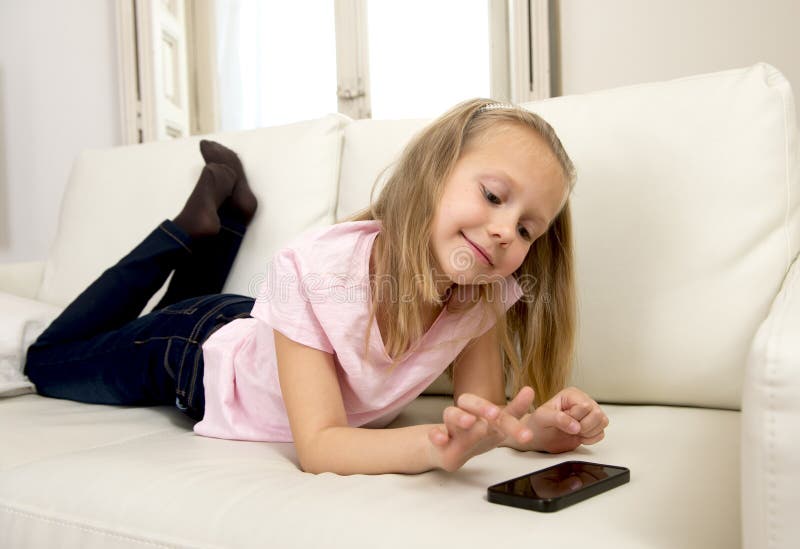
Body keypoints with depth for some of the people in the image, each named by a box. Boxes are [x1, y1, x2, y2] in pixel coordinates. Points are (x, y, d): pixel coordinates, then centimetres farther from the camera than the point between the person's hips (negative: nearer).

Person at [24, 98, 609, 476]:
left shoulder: (489, 292, -29)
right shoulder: (315, 270, -43)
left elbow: (484, 407, -22)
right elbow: (319, 446, -43)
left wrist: (533, 426, -44)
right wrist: (437, 444, -61)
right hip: (200, 351, -4)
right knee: (48, 361, 25)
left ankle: (229, 210, 34)